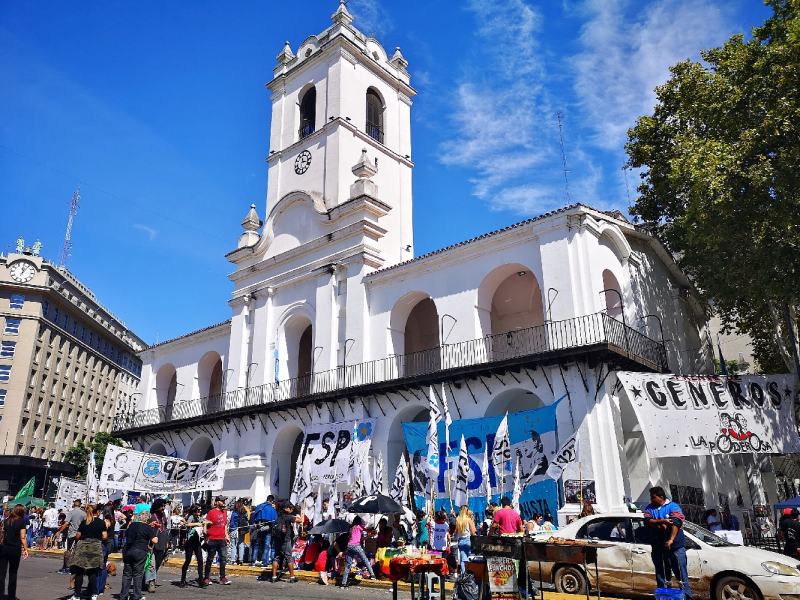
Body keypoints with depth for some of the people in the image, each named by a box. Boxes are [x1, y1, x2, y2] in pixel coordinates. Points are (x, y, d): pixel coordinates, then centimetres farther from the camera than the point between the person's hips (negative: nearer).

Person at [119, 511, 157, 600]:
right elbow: (154, 540, -11)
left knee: (126, 574, 12)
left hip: (127, 551, 5)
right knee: (138, 574, 3)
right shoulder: (148, 528, -6)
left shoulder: (132, 525, 9)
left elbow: (125, 535, 24)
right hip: (140, 552, -4)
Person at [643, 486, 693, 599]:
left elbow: (675, 524, -17)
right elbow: (647, 522, -7)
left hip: (676, 547, -4)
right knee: (661, 575, 9)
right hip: (658, 548, 4)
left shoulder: (673, 507, -3)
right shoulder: (649, 508, 9)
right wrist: (662, 521, -20)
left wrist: (671, 540, -29)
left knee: (681, 573, -1)